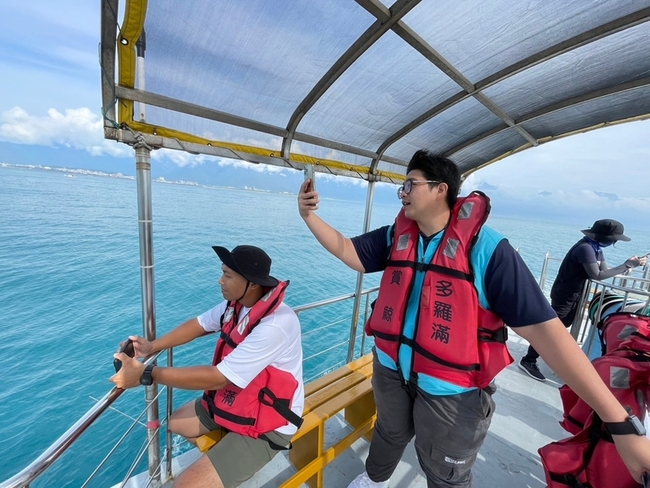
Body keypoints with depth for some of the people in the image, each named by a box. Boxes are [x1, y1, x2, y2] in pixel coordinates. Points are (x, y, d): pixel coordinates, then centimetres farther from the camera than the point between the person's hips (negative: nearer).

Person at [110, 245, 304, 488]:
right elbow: (198, 324, 4)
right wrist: (151, 346, -9)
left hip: (266, 424, -8)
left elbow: (217, 378, -32)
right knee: (177, 422, 21)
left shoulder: (276, 326, -36)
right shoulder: (237, 303, -10)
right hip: (236, 398, 8)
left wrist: (145, 374, -26)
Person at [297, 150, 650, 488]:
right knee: (389, 434, 33)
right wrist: (309, 216, -12)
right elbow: (346, 249, -3)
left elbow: (543, 327, -22)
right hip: (390, 368, 5)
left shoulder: (486, 248, -21)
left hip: (450, 390, -4)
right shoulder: (395, 237, -4)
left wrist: (619, 422, -22)